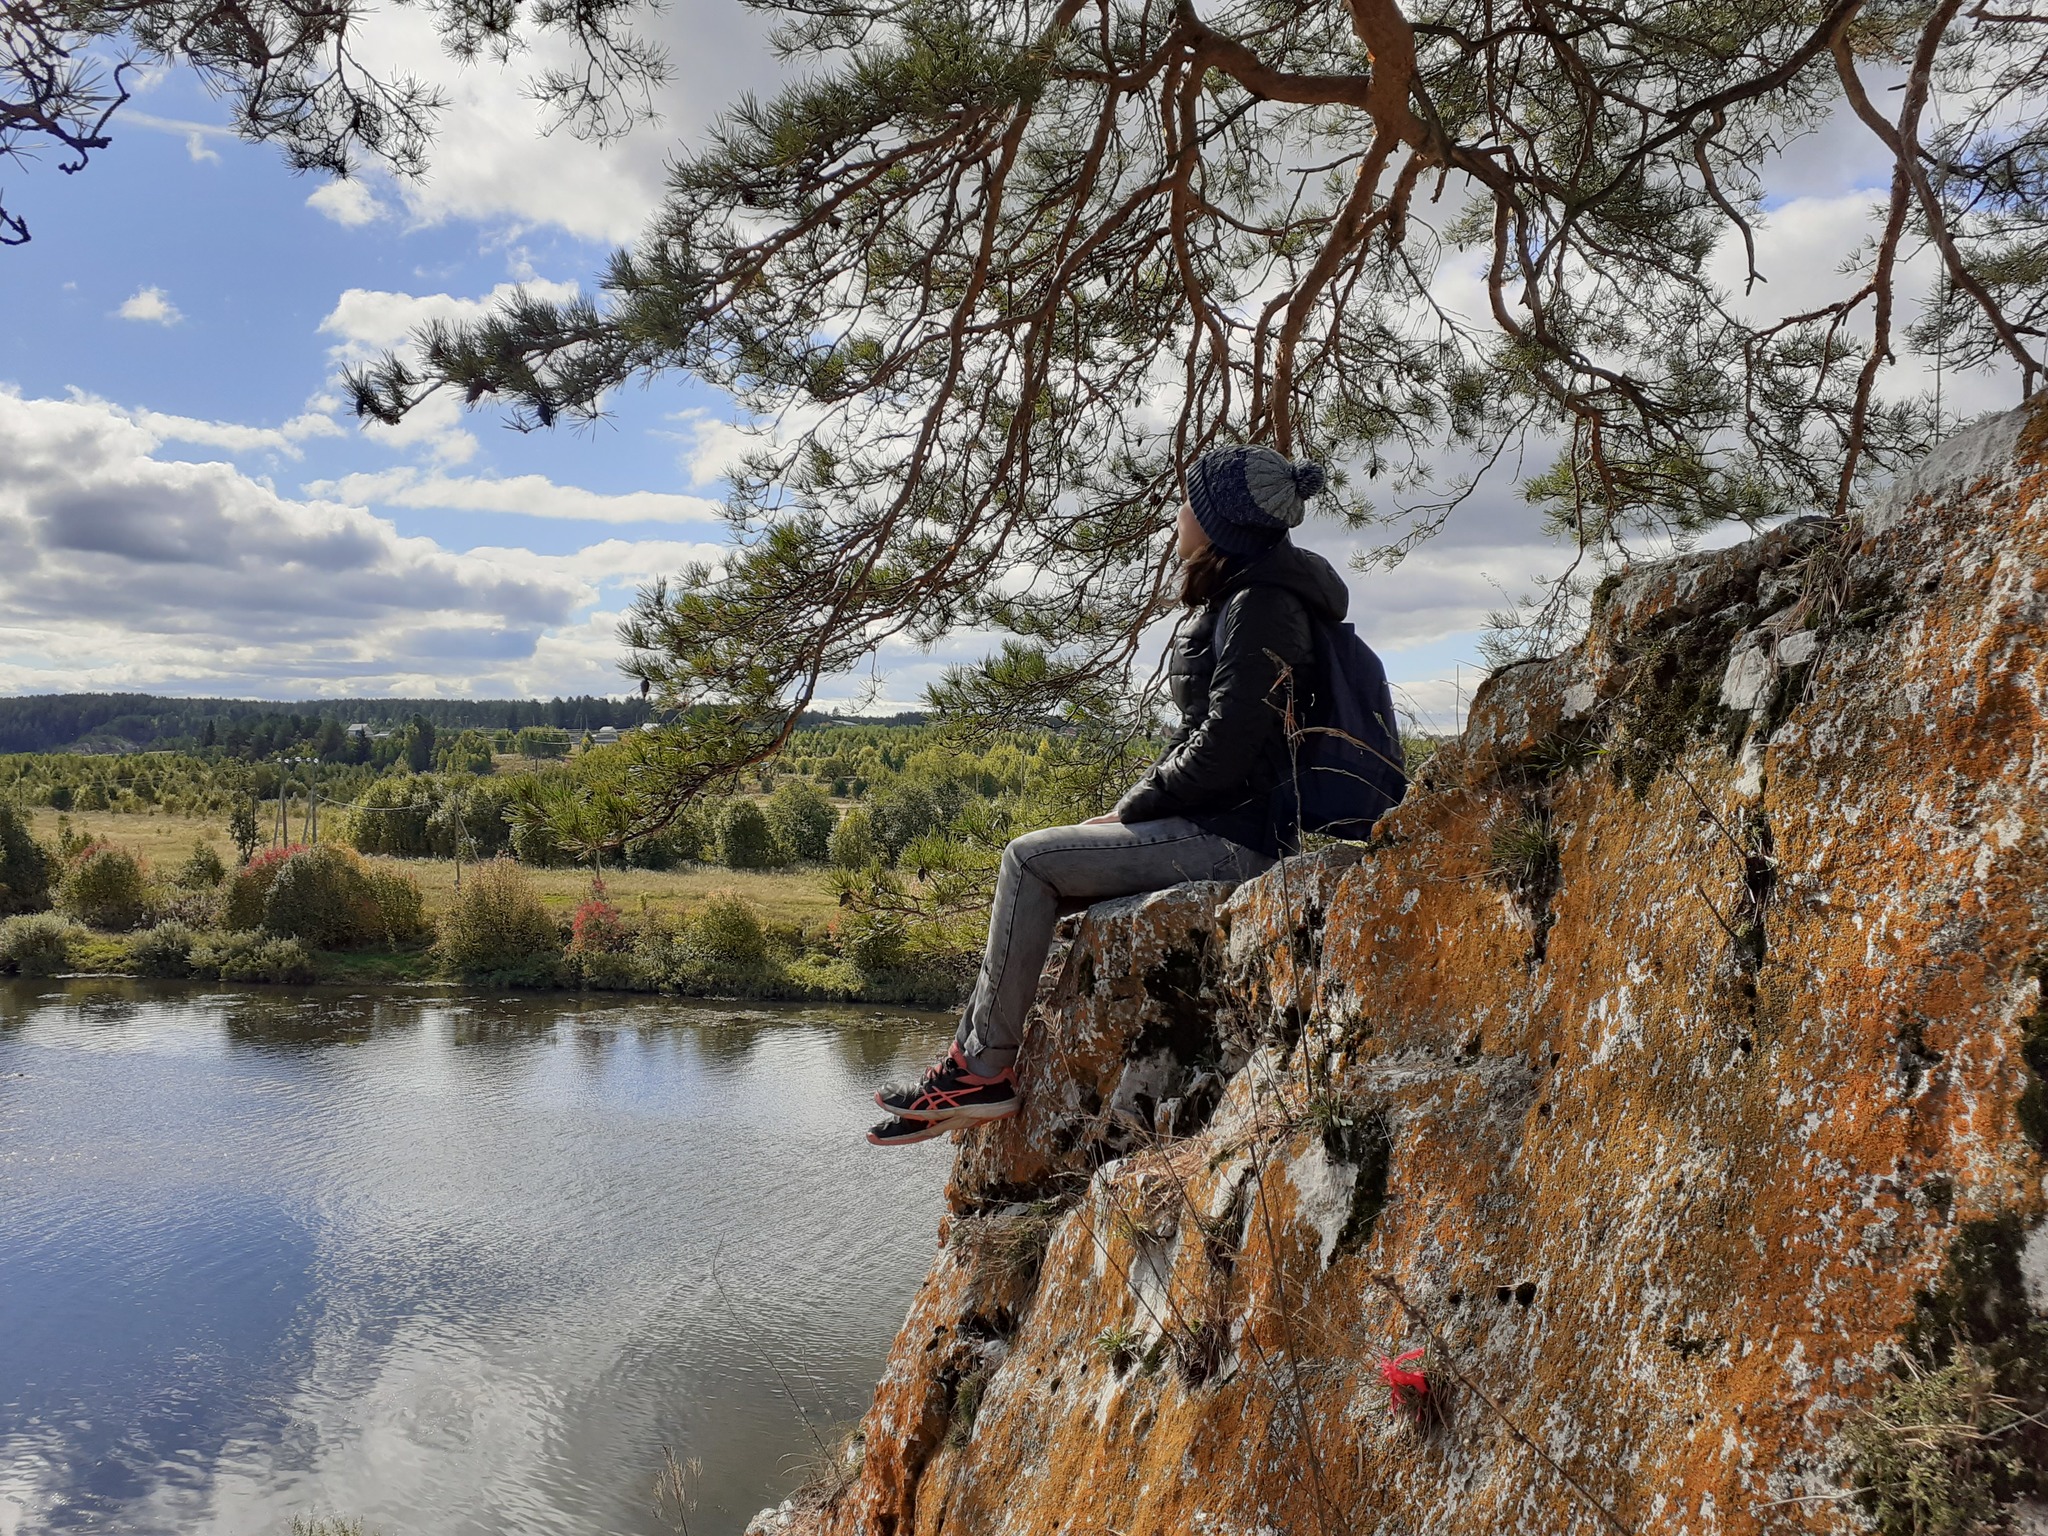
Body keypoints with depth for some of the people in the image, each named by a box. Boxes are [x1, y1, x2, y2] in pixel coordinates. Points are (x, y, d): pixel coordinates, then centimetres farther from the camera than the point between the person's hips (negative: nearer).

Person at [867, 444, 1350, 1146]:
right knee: (1034, 876, 7)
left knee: (1030, 860, -13)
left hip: (1238, 833, -10)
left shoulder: (1259, 606, -15)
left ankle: (986, 1070, -5)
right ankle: (967, 1060, 6)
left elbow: (1223, 751, -22)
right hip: (1219, 824, 10)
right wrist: (1133, 806, 8)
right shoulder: (1231, 602, 17)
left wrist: (1133, 808, -10)